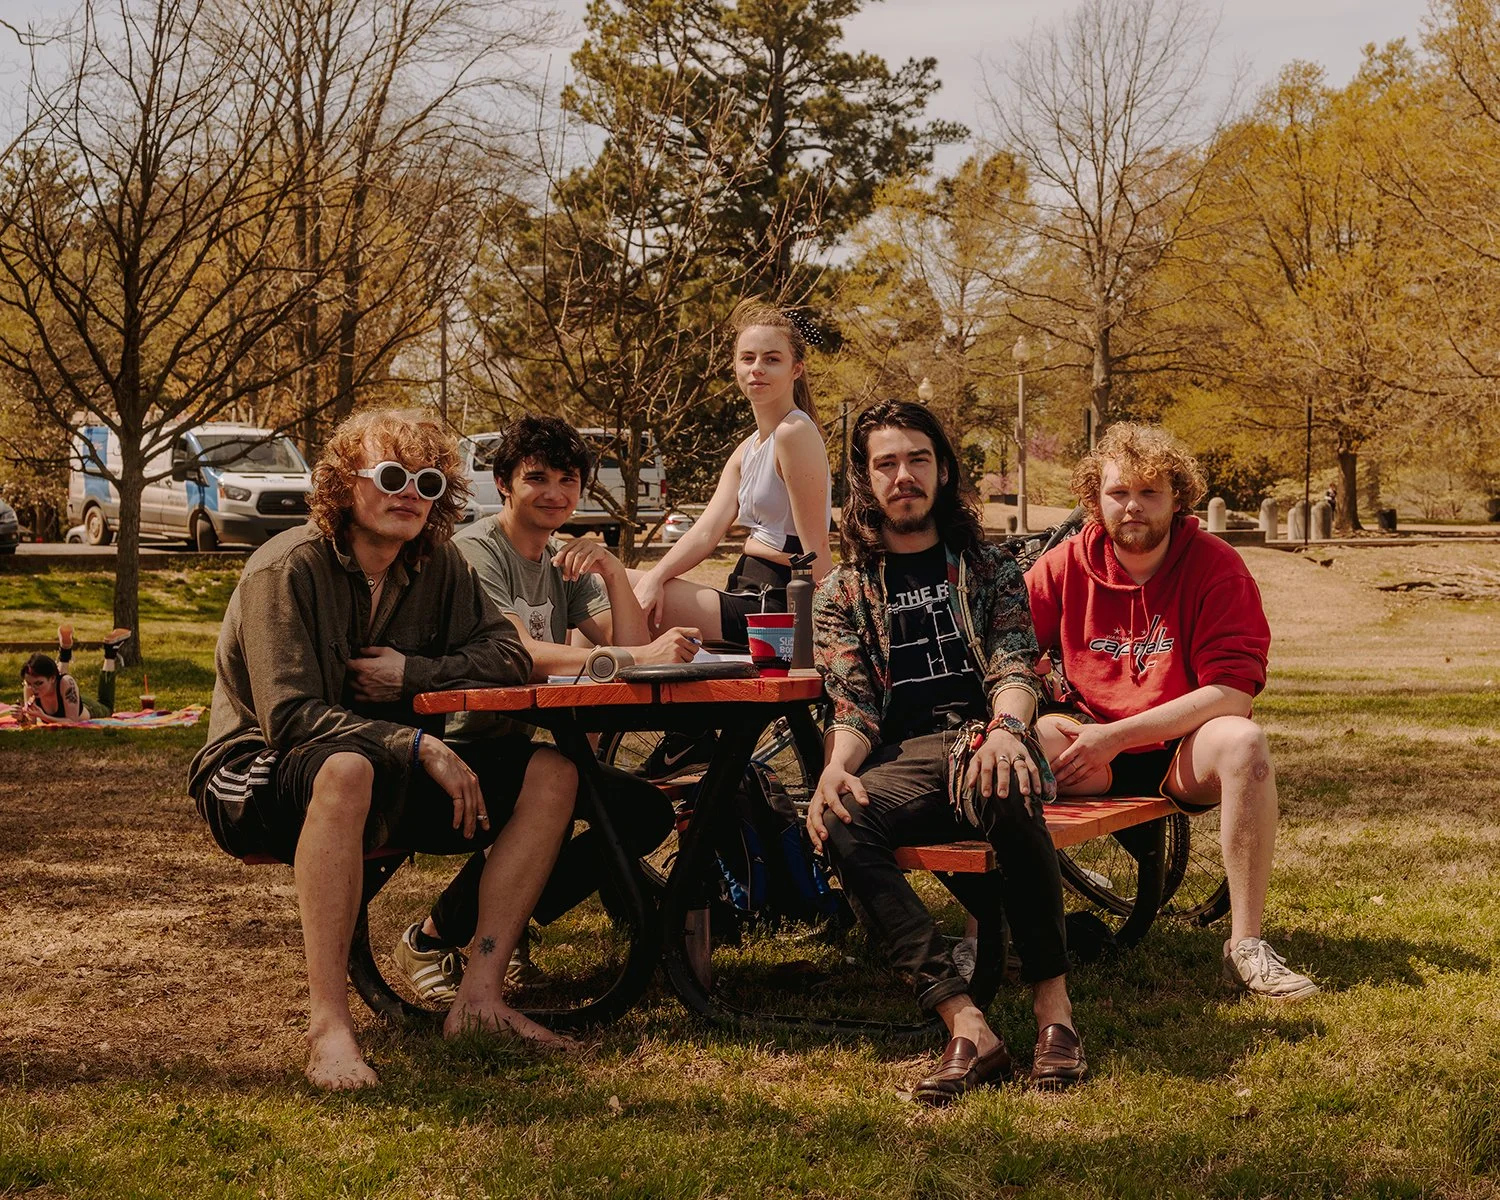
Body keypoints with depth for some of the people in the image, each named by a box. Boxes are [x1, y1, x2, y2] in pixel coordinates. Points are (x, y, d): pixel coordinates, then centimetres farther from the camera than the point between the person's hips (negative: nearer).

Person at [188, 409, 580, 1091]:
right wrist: (418, 745, -34)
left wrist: (412, 673, -15)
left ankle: (481, 995, -14)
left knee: (551, 774, -10)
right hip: (257, 778, -7)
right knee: (346, 769, -43)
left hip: (386, 775, 7)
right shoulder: (287, 569, -17)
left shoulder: (438, 566, 2)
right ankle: (327, 1024, -40)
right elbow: (289, 717, -26)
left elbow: (509, 656, 1)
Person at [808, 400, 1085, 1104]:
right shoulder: (843, 593, 18)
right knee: (838, 822, -34)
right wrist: (836, 768, -17)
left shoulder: (987, 568, 17)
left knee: (1004, 791, -40)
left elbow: (1016, 668, 2)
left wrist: (1004, 727, -23)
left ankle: (1053, 1003, -32)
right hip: (903, 761, 1)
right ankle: (966, 1026, -41)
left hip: (982, 739, -1)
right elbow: (853, 708, 7)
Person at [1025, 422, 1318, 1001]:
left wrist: (1116, 735, -22)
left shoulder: (1217, 567, -8)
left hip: (1181, 755, -1)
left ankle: (1245, 944, -25)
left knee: (1242, 742, -34)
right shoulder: (1063, 567, 0)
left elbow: (1232, 692, -17)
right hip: (1089, 753, 1)